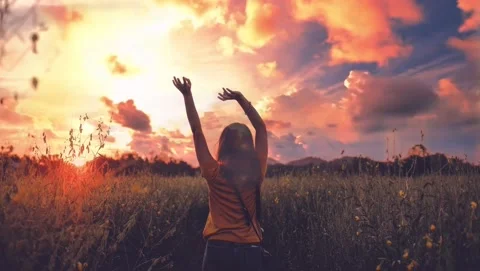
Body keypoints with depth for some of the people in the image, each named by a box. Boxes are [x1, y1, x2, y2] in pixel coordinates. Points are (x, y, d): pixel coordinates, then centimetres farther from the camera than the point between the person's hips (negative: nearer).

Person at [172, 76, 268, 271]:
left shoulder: (215, 174, -8)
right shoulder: (257, 173, -2)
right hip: (252, 250, 2)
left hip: (219, 248, -2)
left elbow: (197, 131, -3)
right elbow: (261, 127, 8)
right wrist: (240, 98, 12)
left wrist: (187, 95, 4)